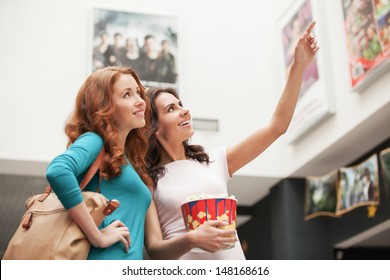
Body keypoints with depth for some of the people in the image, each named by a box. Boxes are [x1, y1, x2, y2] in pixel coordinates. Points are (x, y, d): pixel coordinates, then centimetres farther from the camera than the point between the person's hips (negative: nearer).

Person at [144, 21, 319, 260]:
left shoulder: (215, 161, 11)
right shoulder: (148, 180, 4)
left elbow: (277, 127, 8)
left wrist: (299, 66, 2)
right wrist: (191, 239, -25)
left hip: (232, 260, 3)